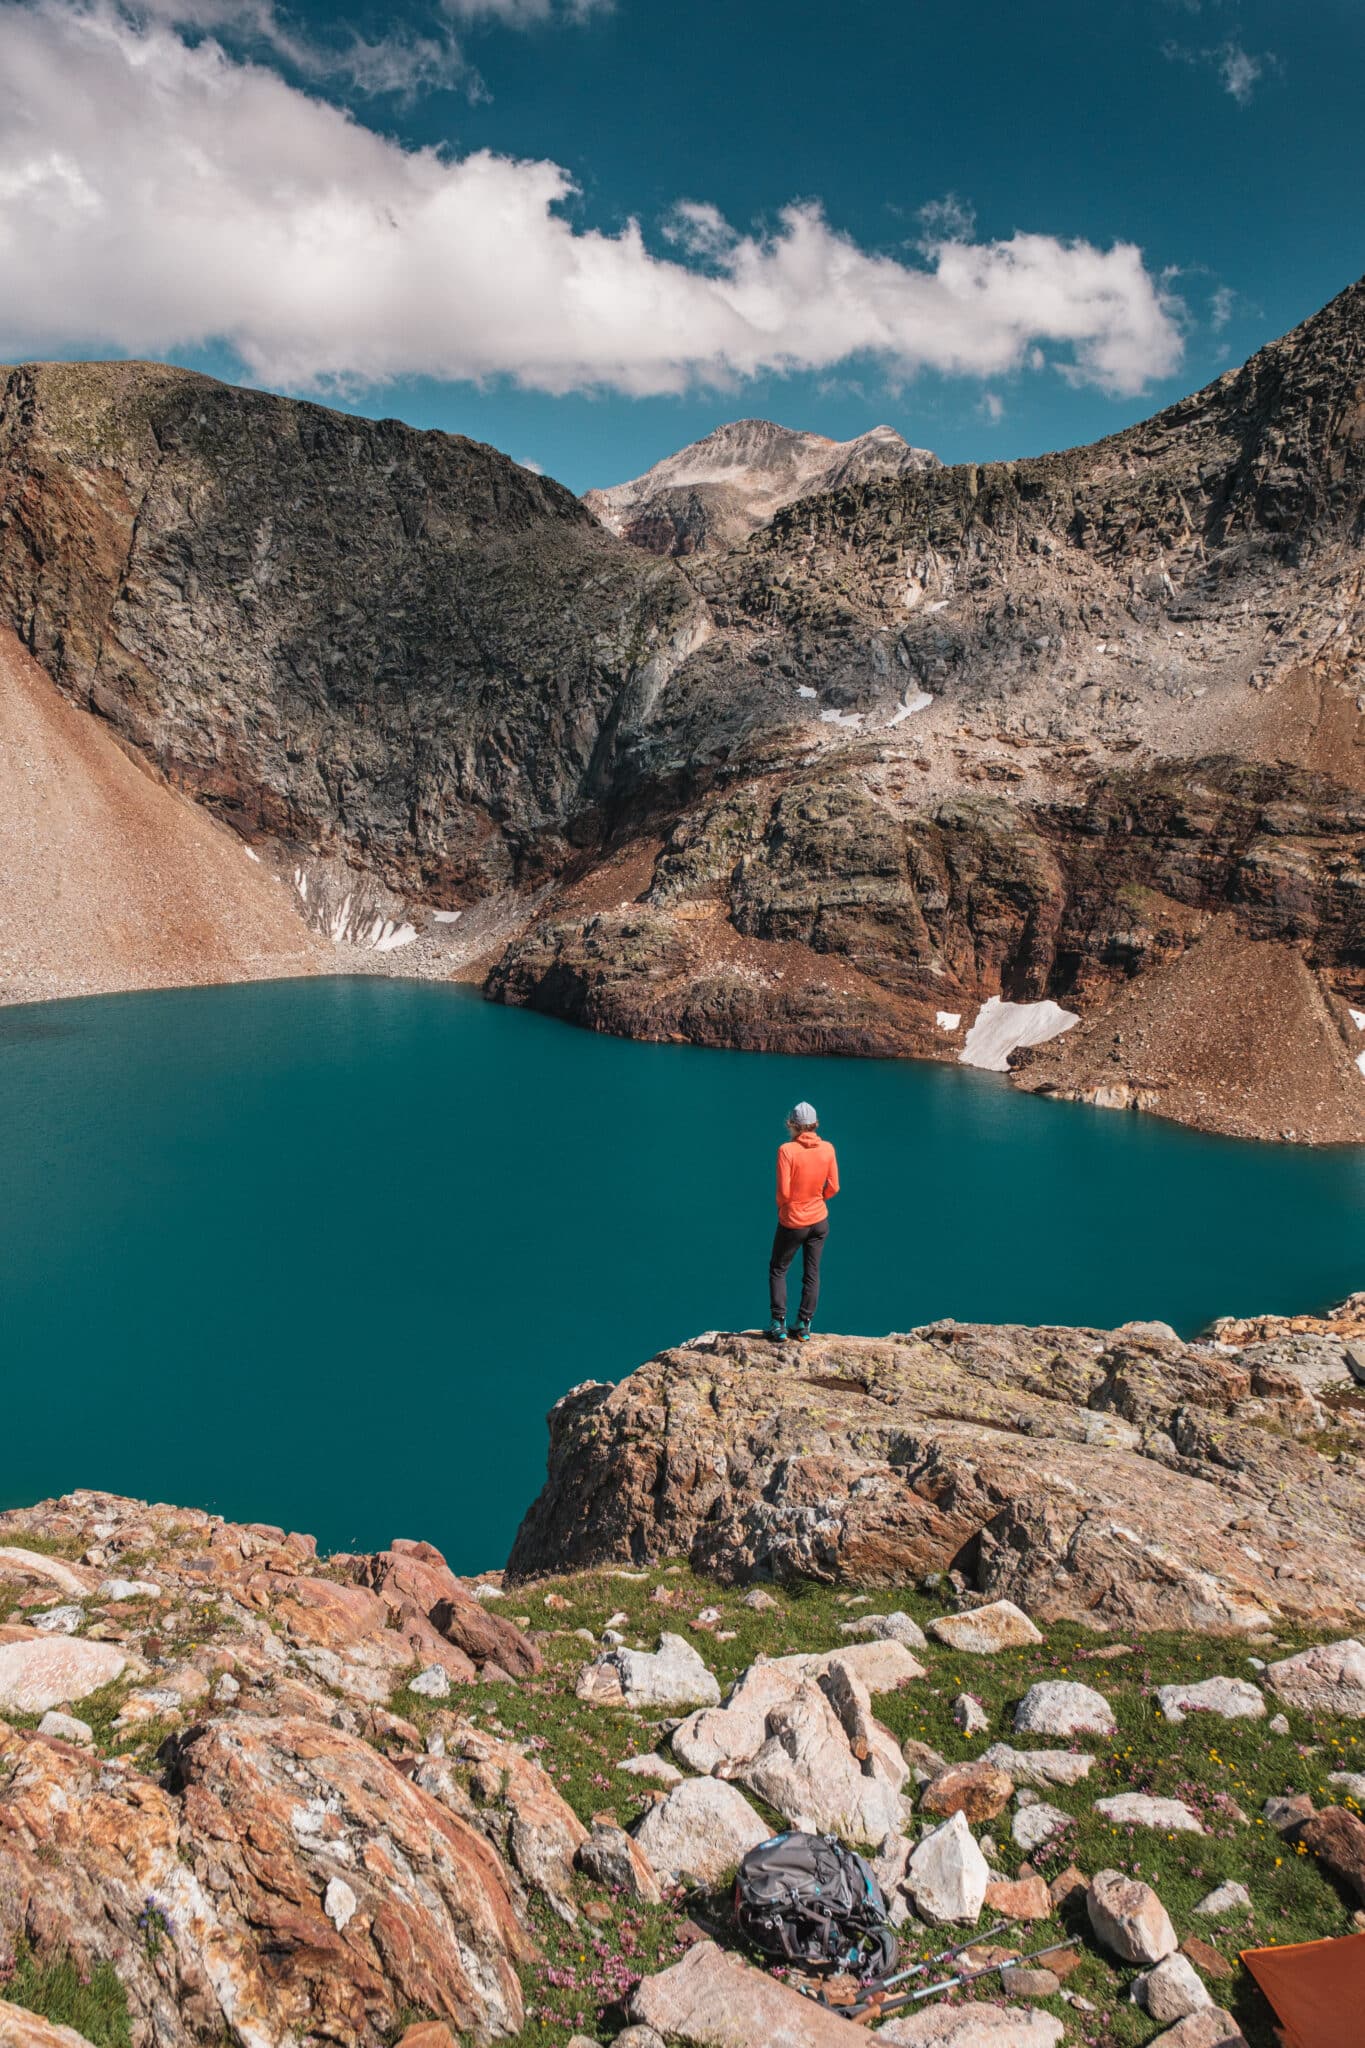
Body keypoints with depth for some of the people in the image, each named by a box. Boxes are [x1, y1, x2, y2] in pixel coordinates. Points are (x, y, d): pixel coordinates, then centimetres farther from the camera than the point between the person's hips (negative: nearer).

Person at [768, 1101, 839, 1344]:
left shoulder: (787, 1150, -21)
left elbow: (783, 1191, -21)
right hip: (819, 1220, 3)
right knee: (812, 1273, 15)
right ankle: (804, 1325, 20)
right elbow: (833, 1187, -4)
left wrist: (780, 1206, 0)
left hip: (792, 1222, -3)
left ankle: (778, 1323, 14)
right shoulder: (827, 1148, -9)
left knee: (777, 1270, 16)